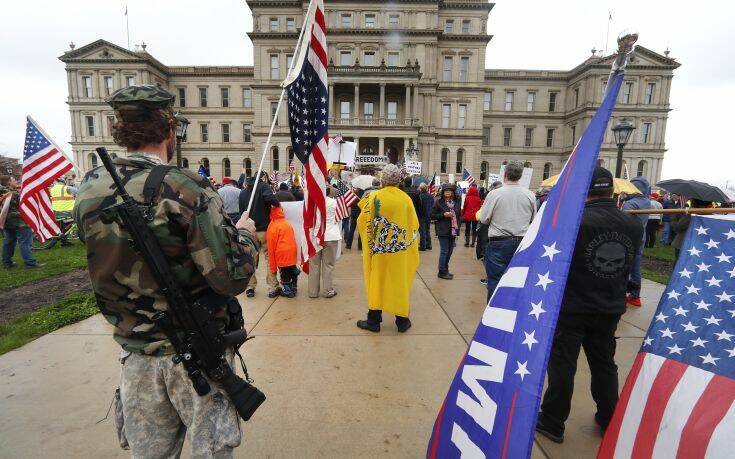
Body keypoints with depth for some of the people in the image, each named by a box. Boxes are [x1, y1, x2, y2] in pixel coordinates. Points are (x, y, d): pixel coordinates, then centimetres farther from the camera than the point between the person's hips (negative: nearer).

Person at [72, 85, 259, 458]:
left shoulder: (89, 189, -2)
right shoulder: (188, 189, -22)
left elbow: (111, 262, 11)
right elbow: (232, 277, -25)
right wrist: (245, 234, -5)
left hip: (135, 353, 6)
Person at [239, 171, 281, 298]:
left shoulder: (243, 192, 11)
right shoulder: (263, 186, -6)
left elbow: (241, 212, 15)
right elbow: (270, 198, -26)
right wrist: (278, 204, -9)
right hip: (264, 230, -4)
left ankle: (250, 287, 21)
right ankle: (273, 288, 8)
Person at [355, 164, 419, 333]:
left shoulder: (374, 197, -10)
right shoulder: (406, 199, -5)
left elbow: (363, 221, -4)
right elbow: (414, 225, 0)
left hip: (379, 250, -1)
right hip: (400, 251, 2)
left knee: (377, 283, 11)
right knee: (399, 283, 13)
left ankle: (374, 321, 20)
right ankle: (402, 321, 24)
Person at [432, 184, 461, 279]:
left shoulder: (456, 202, 11)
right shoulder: (439, 202, -5)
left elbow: (458, 215, 19)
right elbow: (433, 216, -5)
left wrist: (458, 229, 12)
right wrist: (444, 215, -17)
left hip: (453, 231, 6)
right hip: (443, 231, -6)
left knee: (450, 251, 12)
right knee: (444, 251, -3)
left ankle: (445, 269, 26)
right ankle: (442, 272, 7)